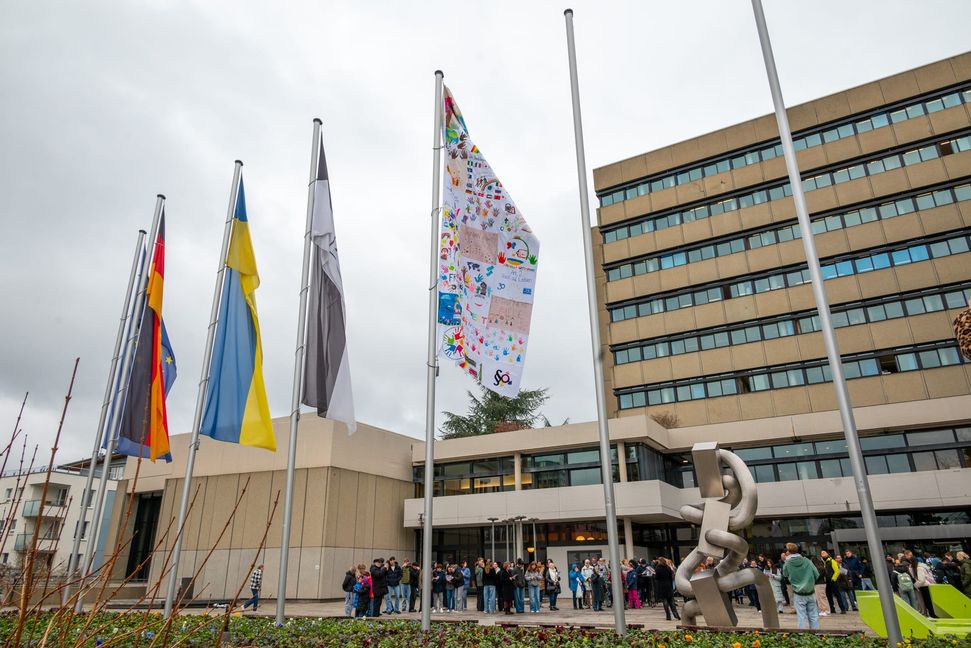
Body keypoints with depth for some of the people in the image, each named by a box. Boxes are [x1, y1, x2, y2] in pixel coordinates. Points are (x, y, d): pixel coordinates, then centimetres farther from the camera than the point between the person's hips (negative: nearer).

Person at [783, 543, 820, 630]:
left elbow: (785, 575, 6)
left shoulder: (787, 563, -12)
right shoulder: (807, 561, -8)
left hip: (798, 594, -2)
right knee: (813, 616, 13)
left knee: (801, 617, 5)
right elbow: (816, 575, -3)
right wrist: (810, 582, 14)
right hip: (811, 593, 2)